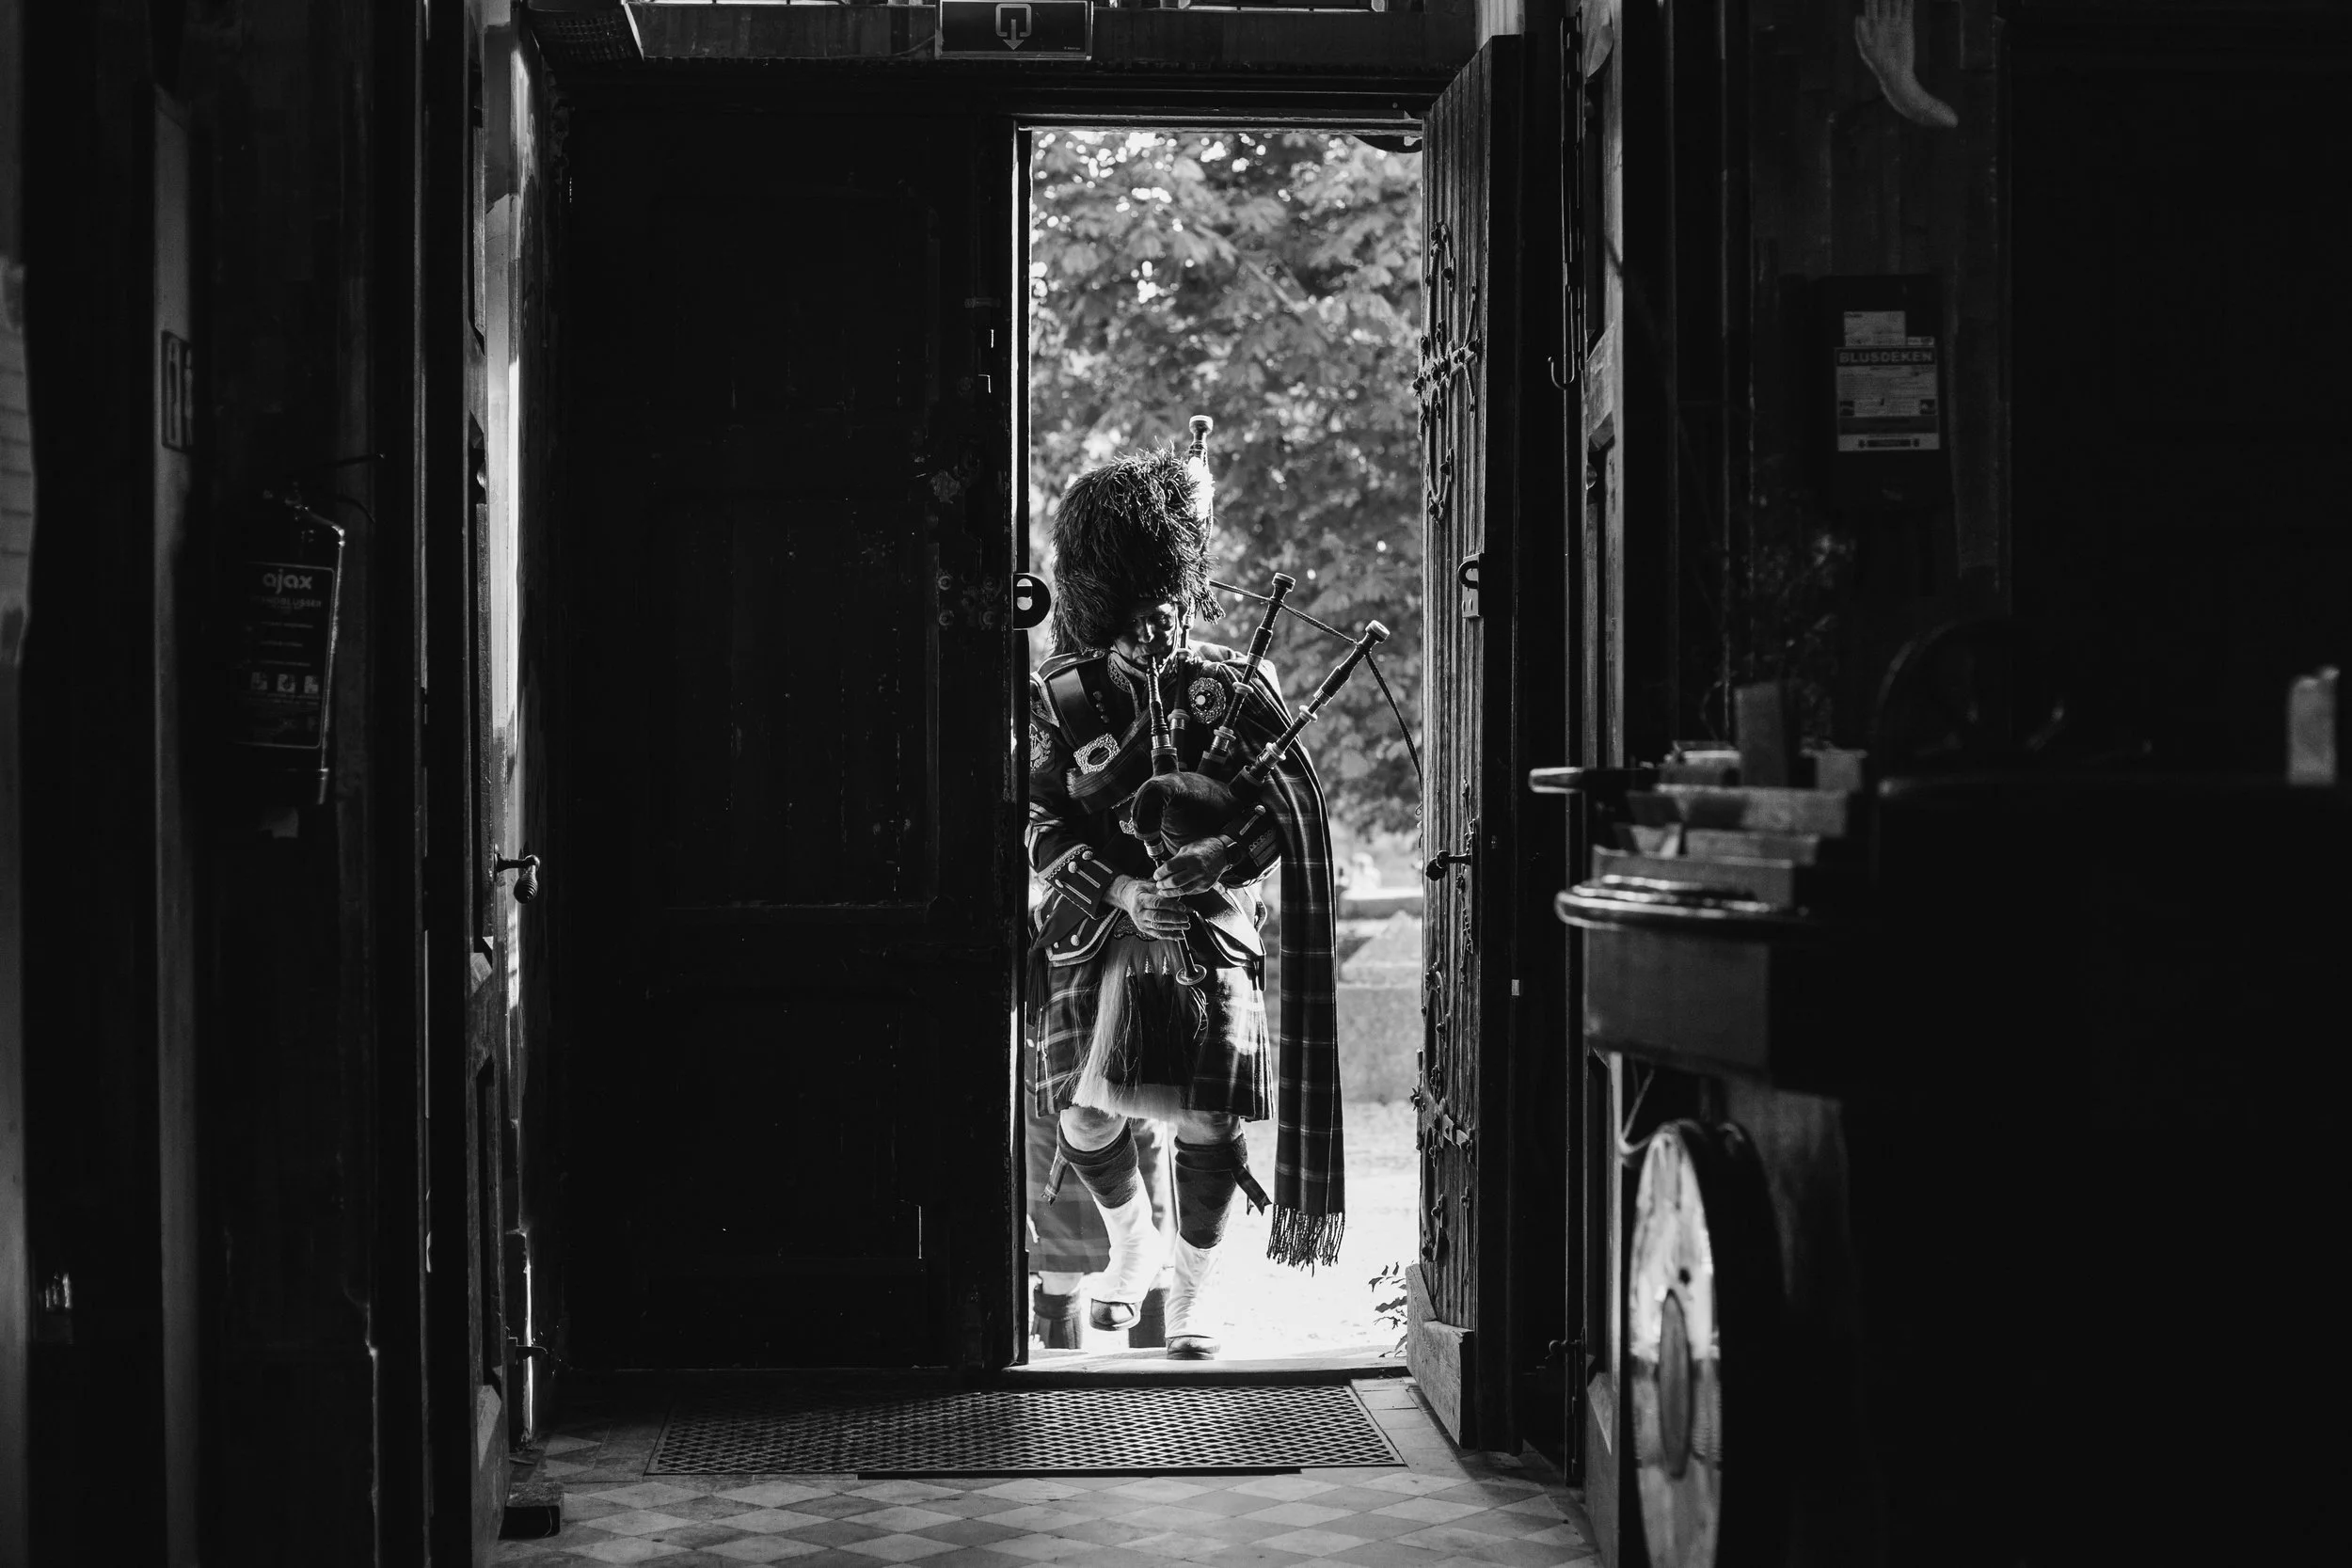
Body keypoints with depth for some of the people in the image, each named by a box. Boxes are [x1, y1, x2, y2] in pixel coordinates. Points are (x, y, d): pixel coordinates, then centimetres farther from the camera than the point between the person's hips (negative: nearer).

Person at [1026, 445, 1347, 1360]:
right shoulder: (1057, 698, 4)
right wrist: (1118, 890, -14)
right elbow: (1041, 828, 1)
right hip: (1098, 925, 1)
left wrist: (1217, 860, -18)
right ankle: (1130, 1241, 25)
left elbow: (1287, 812, 0)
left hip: (1213, 927, -1)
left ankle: (1194, 1286, 13)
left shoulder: (1233, 690, 3)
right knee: (1085, 1113, -7)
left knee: (1210, 1115, -9)